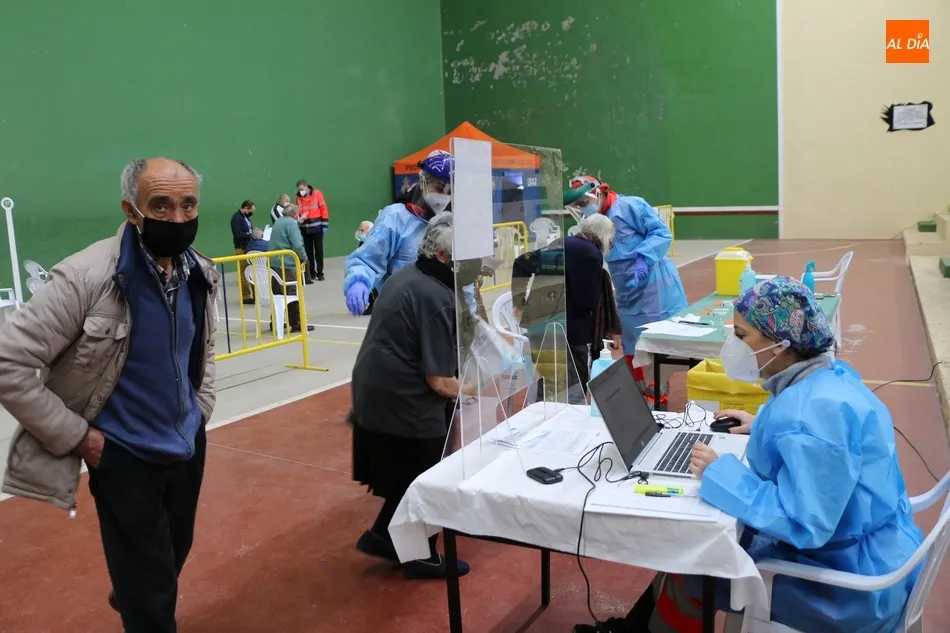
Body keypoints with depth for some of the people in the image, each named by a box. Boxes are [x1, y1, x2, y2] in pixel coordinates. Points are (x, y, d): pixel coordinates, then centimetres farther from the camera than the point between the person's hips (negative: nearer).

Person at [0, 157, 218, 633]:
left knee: (173, 560, 27)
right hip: (125, 456, -6)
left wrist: (201, 410, 8)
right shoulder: (86, 276, -24)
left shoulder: (200, 273, -4)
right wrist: (76, 436, -16)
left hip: (188, 446, 6)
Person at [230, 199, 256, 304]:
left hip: (250, 247, 9)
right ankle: (246, 297, -2)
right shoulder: (236, 218, -12)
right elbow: (238, 234, -21)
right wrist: (251, 235, -18)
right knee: (244, 273, -6)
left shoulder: (246, 217, 15)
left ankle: (253, 294, 16)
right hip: (242, 248, -9)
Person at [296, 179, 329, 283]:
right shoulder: (298, 197, 5)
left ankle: (320, 273, 9)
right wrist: (299, 219, -3)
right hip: (305, 228, 3)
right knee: (308, 251, 6)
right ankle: (311, 273, 13)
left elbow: (323, 208, -5)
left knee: (318, 250, 3)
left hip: (317, 227, -3)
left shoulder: (317, 193, -4)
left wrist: (325, 224, -11)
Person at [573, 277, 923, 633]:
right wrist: (762, 427, 13)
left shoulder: (817, 411, -32)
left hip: (849, 581, -9)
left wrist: (721, 473, -25)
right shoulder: (828, 376, 0)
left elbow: (802, 525, -33)